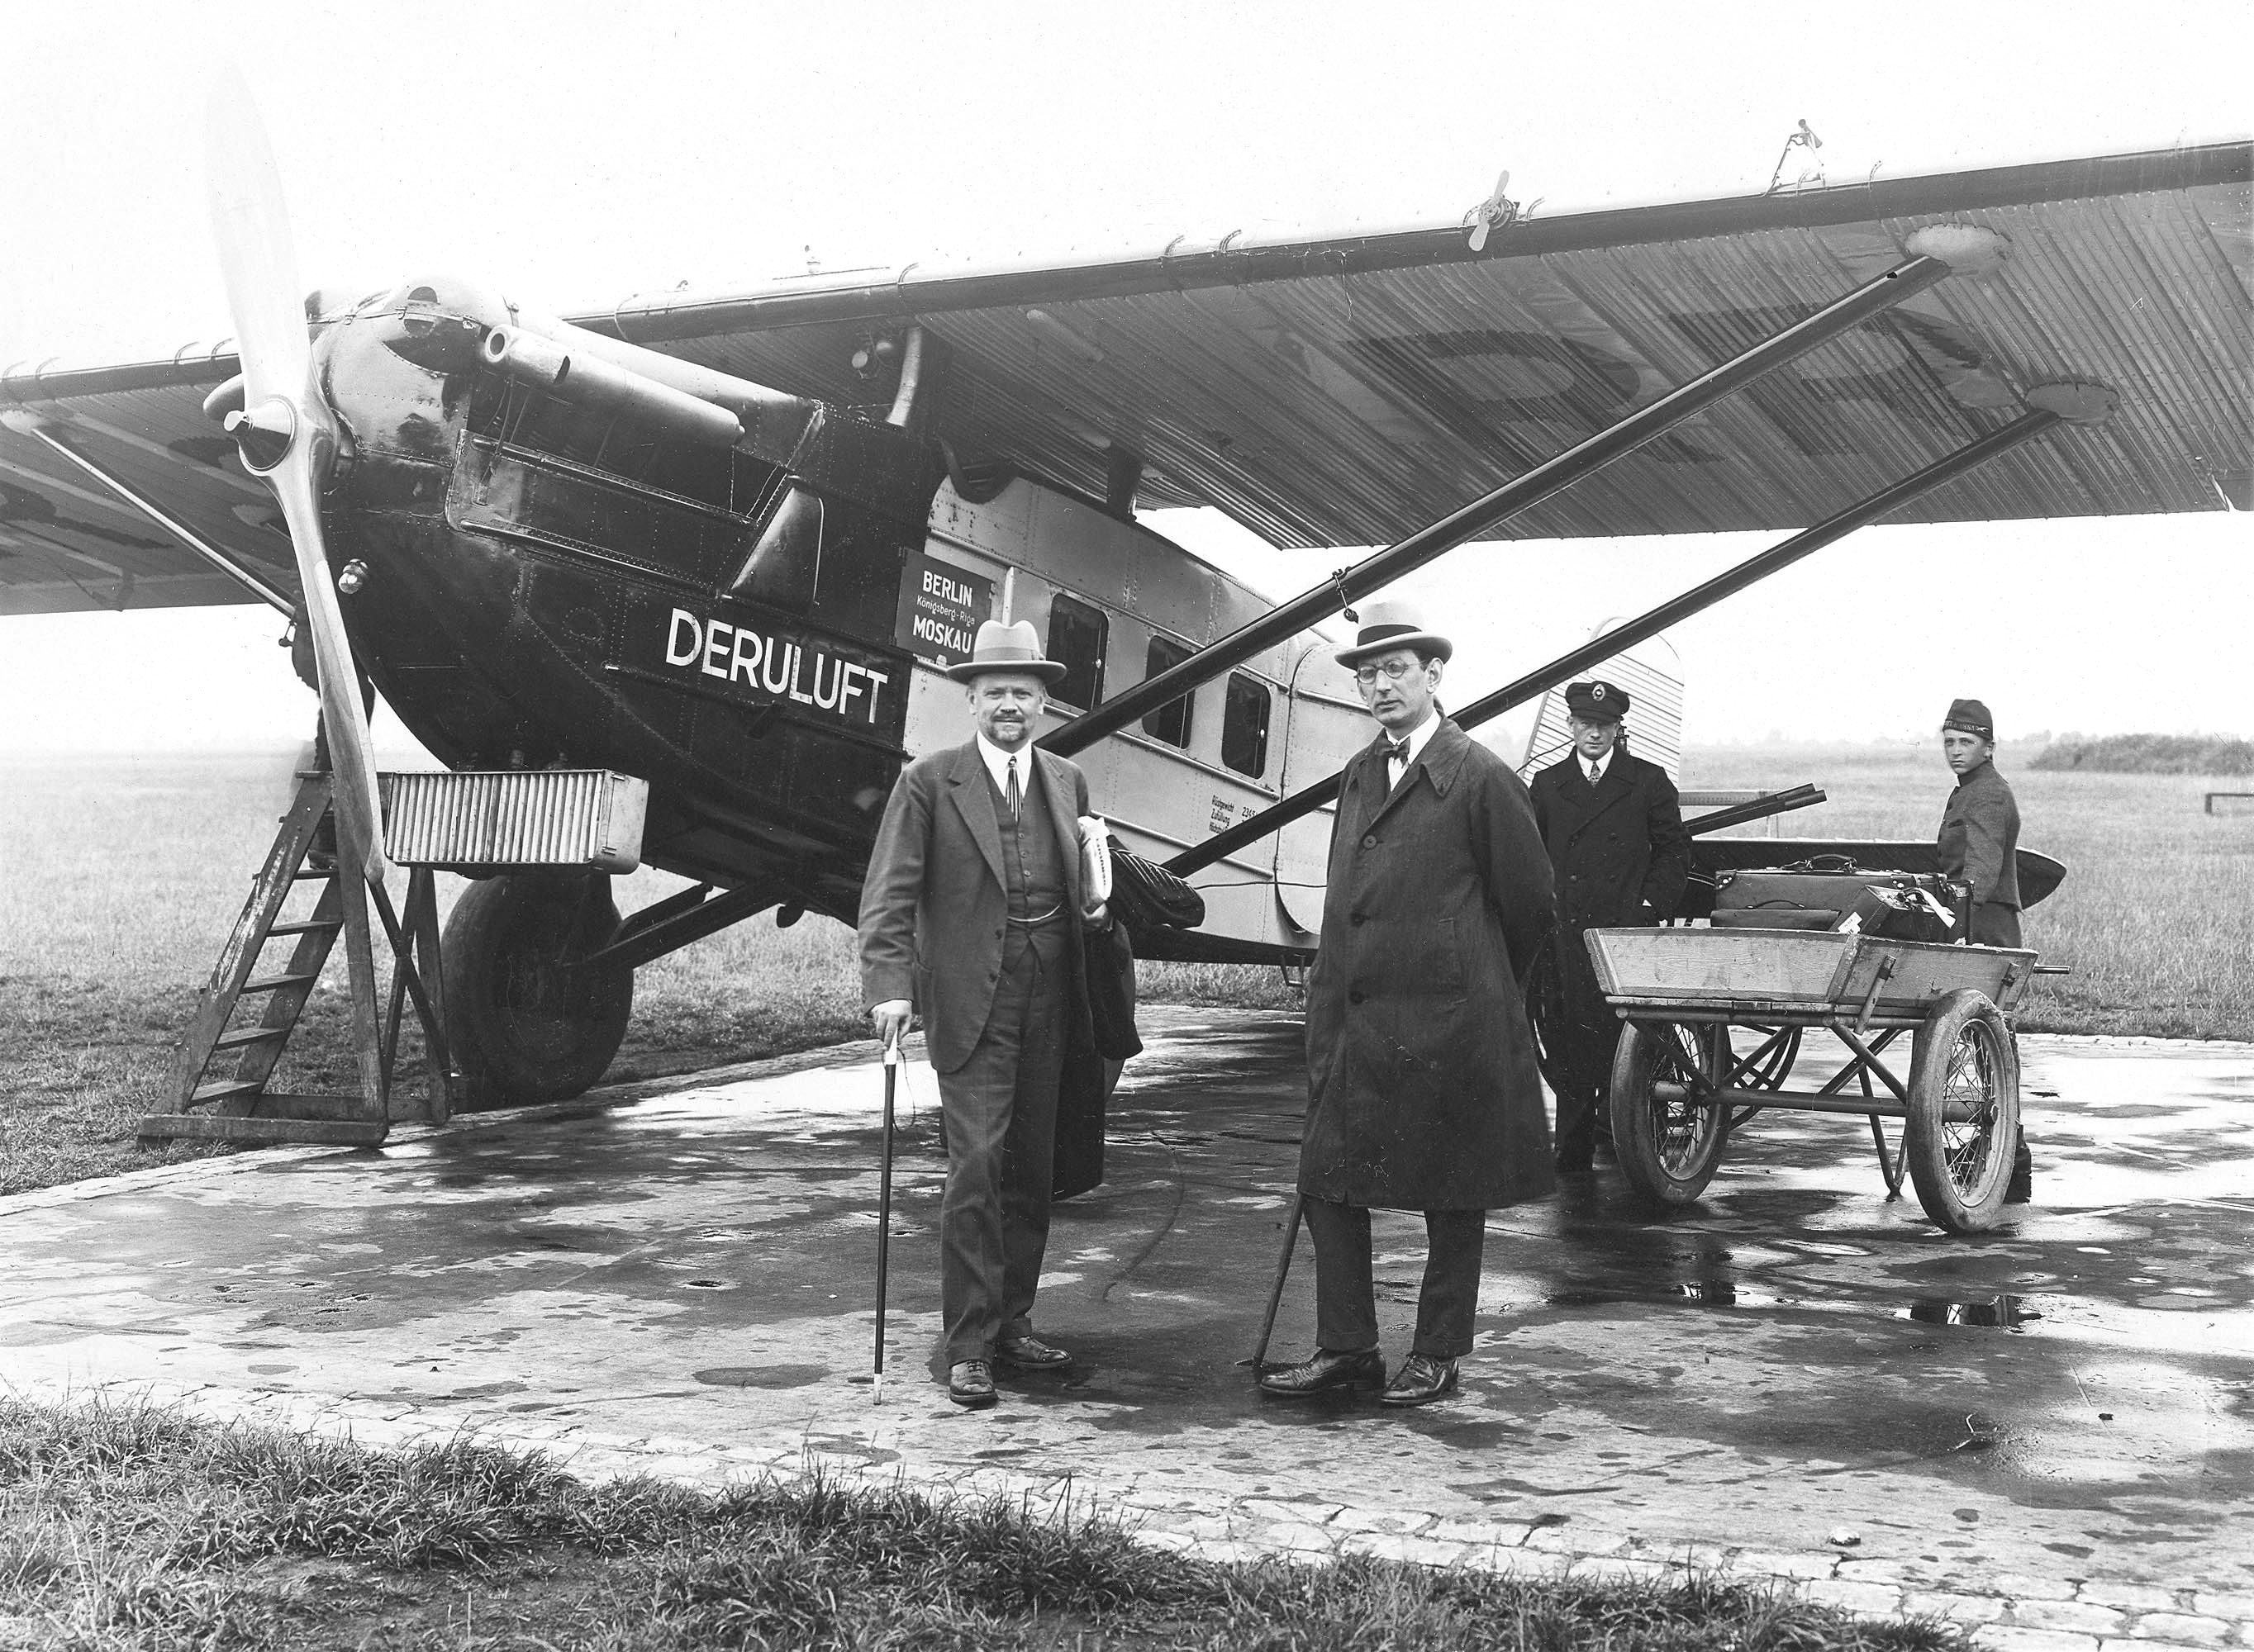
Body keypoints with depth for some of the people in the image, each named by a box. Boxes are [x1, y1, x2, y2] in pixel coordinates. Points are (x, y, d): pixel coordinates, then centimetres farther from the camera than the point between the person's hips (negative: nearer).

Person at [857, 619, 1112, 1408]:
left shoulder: (1068, 782, 13)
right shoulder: (929, 782, -2)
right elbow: (889, 894, -7)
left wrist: (1097, 907, 3)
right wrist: (890, 985, -18)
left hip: (1048, 1002, 5)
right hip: (970, 1003, -5)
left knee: (1032, 1170, 11)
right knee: (976, 1166, -10)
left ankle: (1012, 1324, 23)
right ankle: (967, 1345, -3)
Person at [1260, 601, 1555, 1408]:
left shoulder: (1480, 778, -8)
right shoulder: (1359, 775, 12)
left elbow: (1528, 901, -2)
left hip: (1446, 1025, -6)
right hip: (1353, 1020, 6)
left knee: (1451, 1198, 6)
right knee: (1328, 1181, 6)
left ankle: (1437, 1354, 18)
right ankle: (1345, 1346, 17)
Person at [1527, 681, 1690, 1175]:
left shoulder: (1648, 781, 8)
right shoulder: (1547, 785, 14)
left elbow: (1675, 852, 9)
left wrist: (1649, 907, -1)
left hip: (1628, 931, -2)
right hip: (1566, 936, 2)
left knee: (1625, 1040, -7)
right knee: (1569, 1044, -2)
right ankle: (1573, 1150, 3)